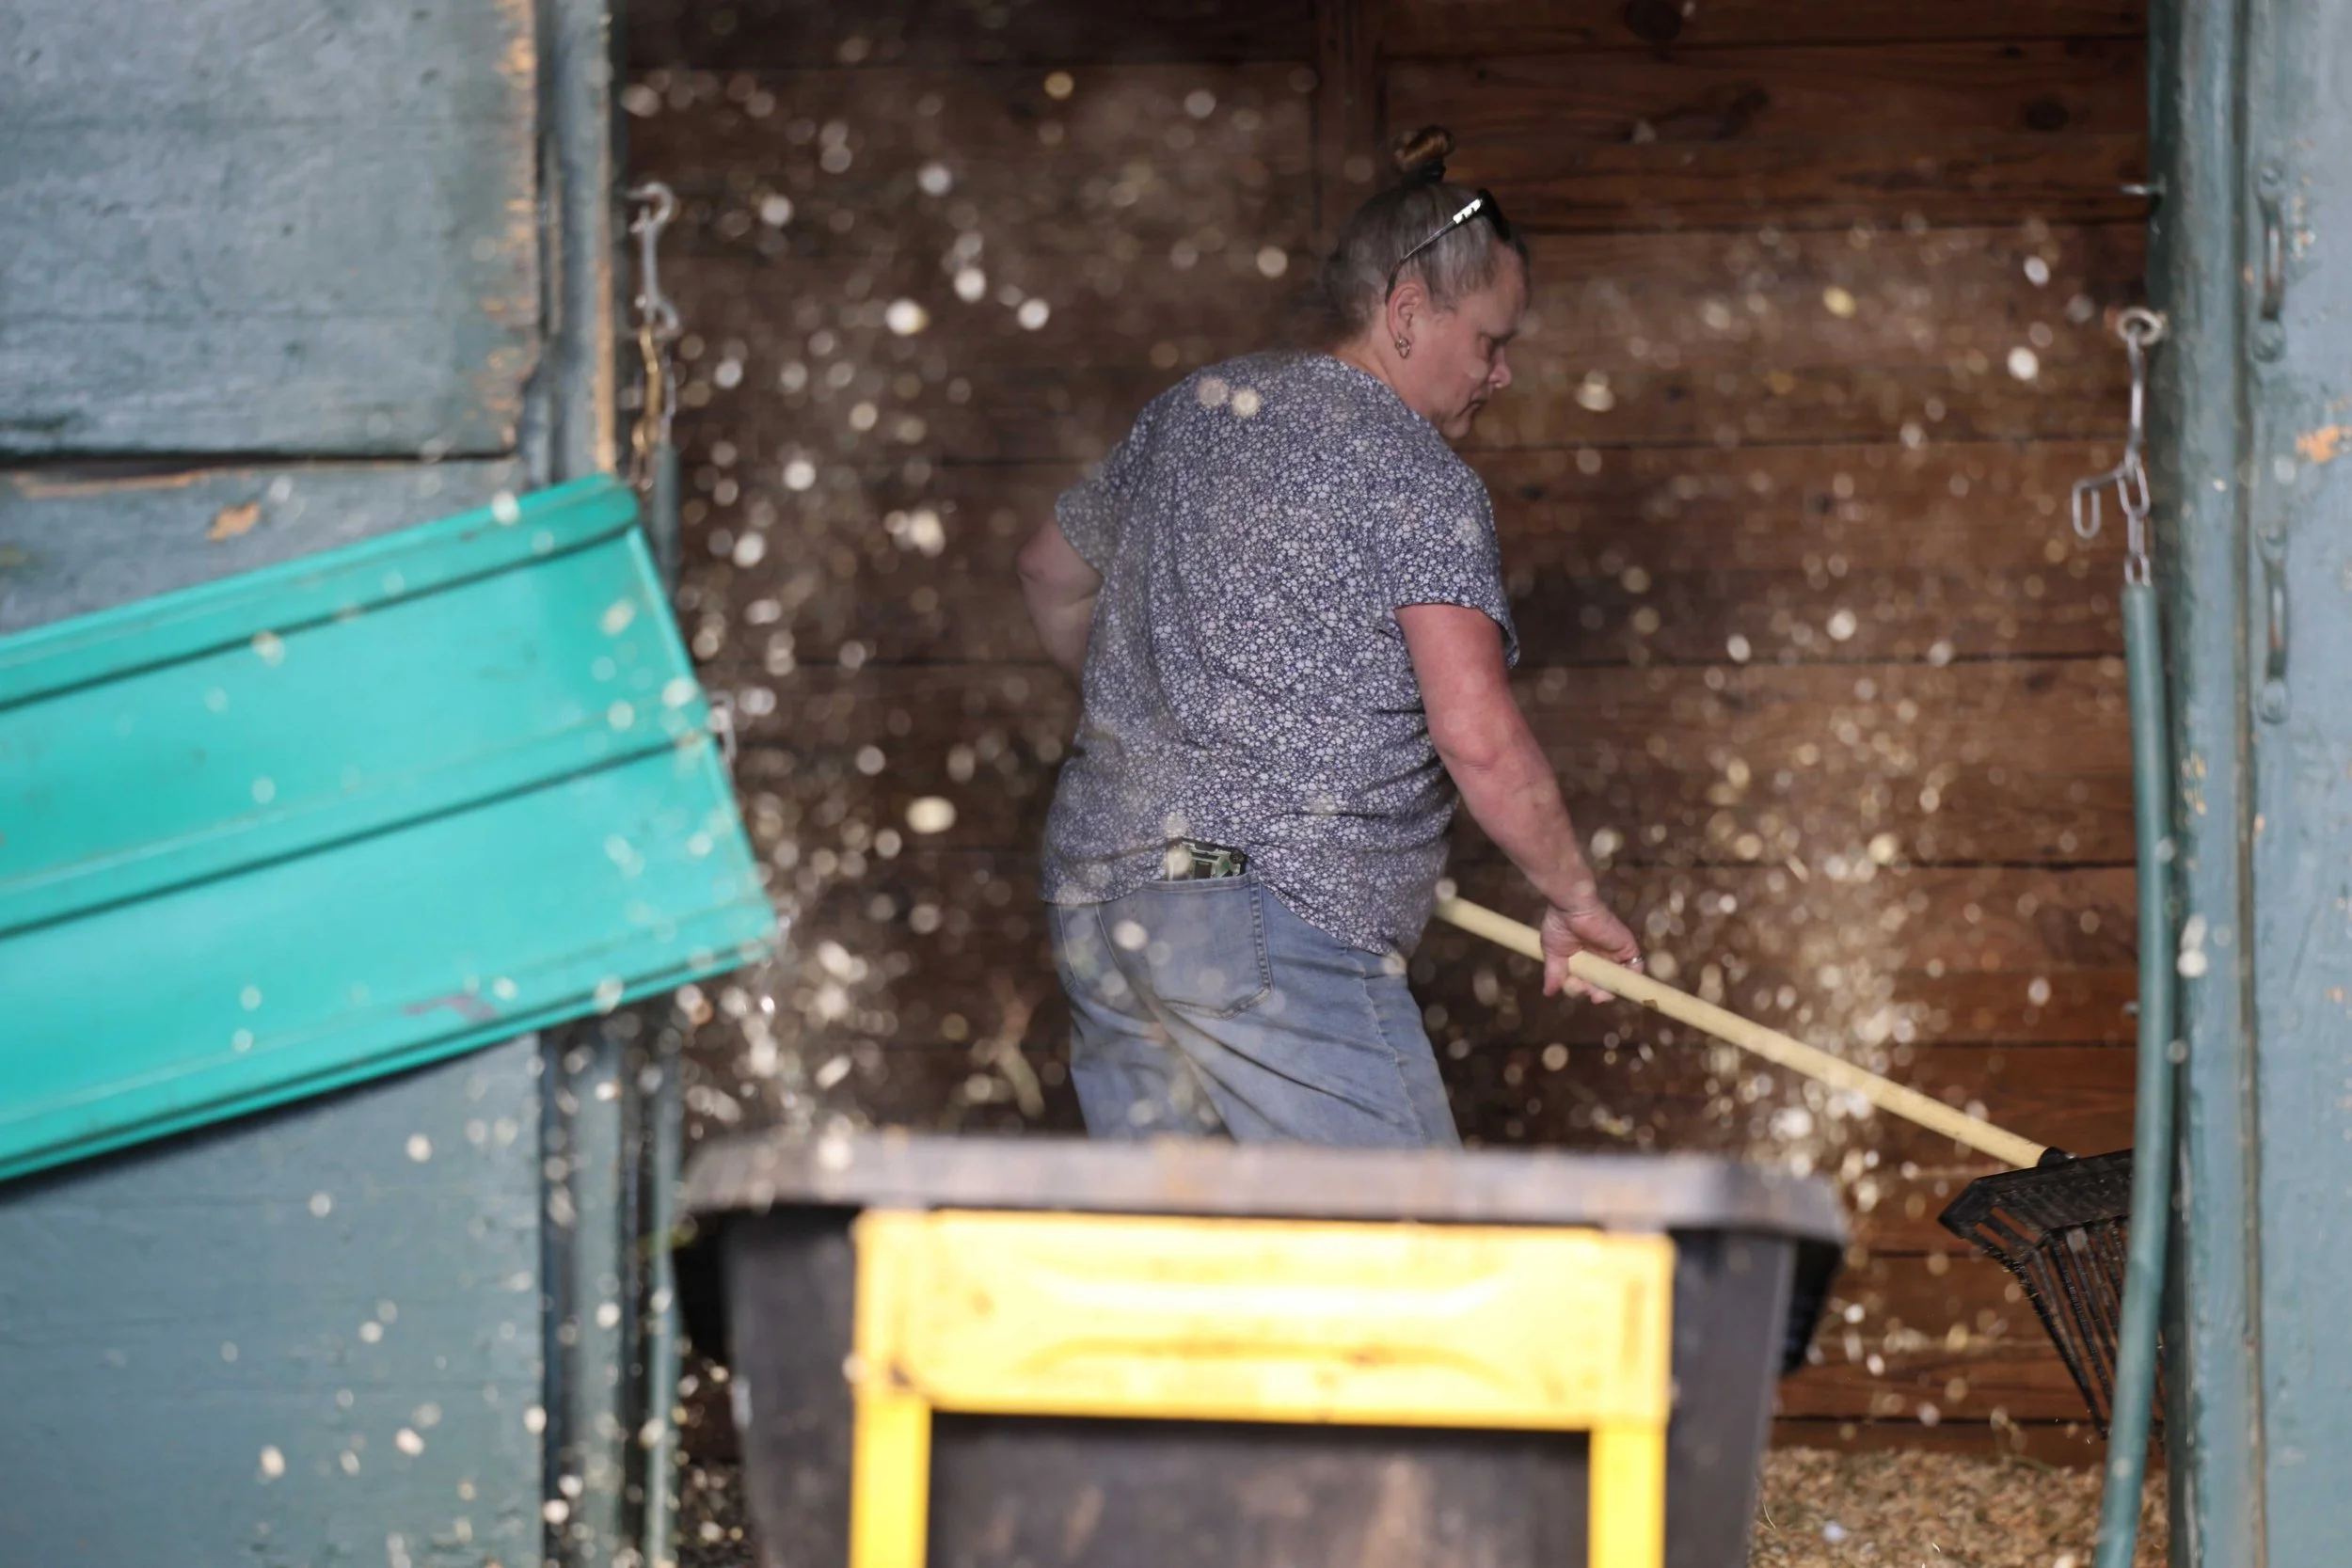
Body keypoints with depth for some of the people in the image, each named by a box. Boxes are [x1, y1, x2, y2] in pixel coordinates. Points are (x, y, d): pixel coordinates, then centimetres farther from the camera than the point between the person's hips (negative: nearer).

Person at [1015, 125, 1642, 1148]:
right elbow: (1478, 737, -16)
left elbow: (1052, 574, 32)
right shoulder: (1416, 477, -7)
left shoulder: (1190, 411, 17)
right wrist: (1574, 898, -4)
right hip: (1274, 923, -9)